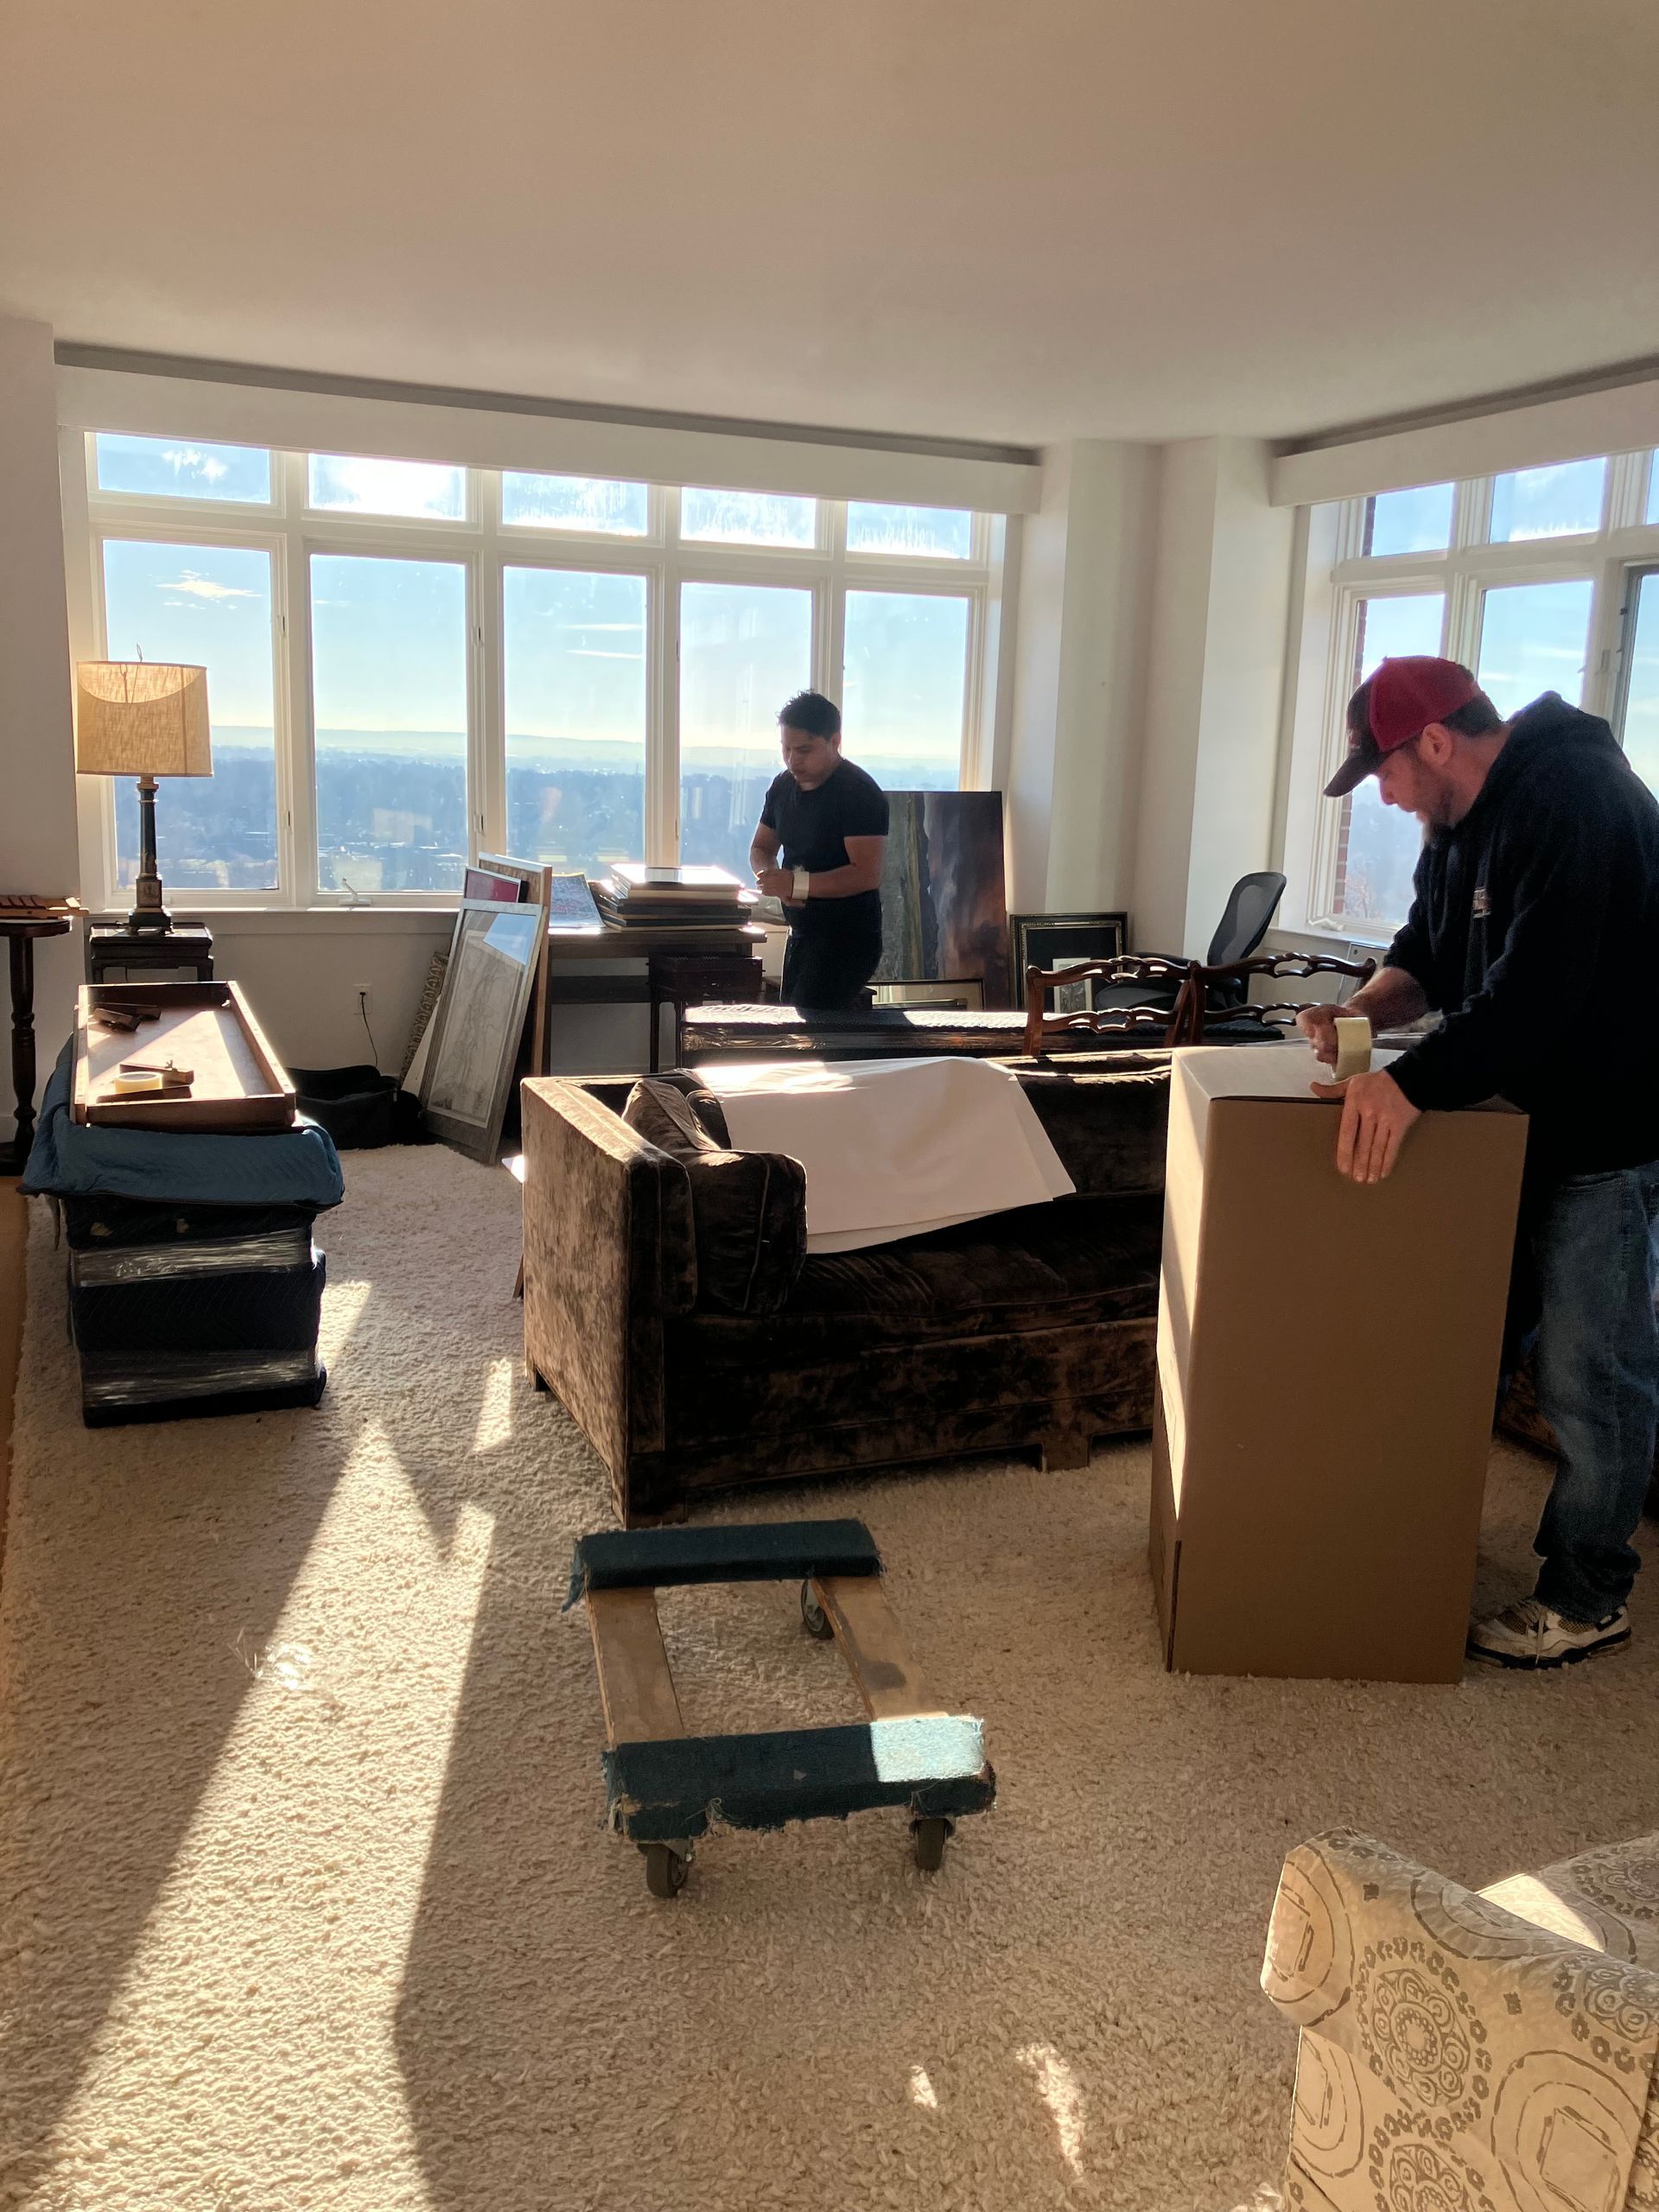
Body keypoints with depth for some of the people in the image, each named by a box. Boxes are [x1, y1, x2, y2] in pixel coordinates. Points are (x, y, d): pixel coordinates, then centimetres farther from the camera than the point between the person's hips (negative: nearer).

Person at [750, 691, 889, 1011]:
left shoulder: (859, 793, -17)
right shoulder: (783, 786, 8)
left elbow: (866, 874, -24)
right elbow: (761, 848, 16)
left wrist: (798, 884, -29)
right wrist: (773, 877, -8)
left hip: (847, 939, -9)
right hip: (802, 934, 9)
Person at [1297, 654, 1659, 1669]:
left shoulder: (1575, 801, -24)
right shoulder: (1468, 819, 8)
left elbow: (1535, 992, -33)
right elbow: (1432, 952, 13)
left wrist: (1411, 1080, -37)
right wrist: (1368, 1008, -7)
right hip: (1519, 1118, 10)